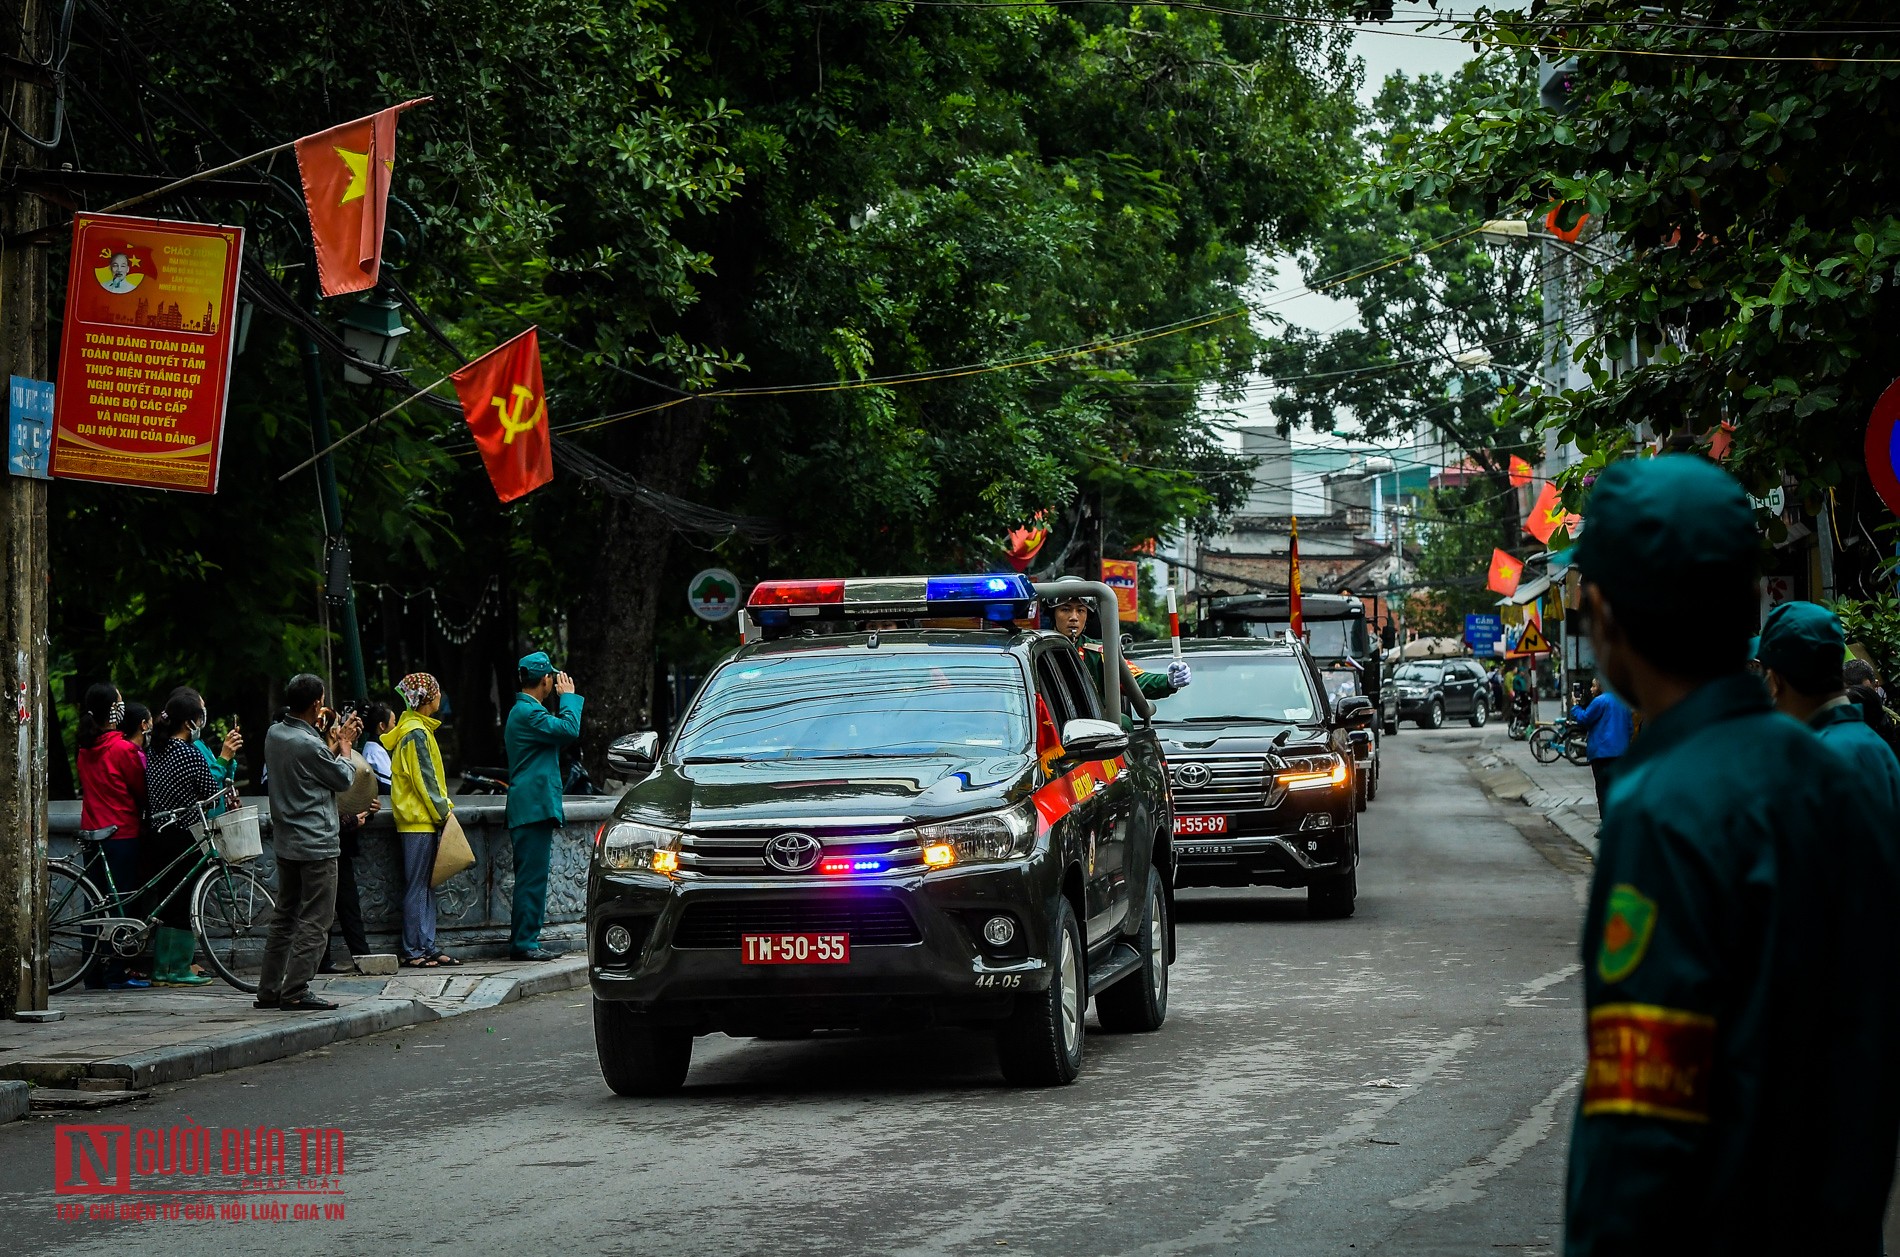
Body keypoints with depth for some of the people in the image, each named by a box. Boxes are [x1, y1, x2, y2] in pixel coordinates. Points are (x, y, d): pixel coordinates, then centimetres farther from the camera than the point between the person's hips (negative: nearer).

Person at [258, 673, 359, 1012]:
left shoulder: (274, 734, 6)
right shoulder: (308, 744, -20)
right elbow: (343, 778, -6)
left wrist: (335, 741, 18)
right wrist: (344, 744, 7)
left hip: (285, 841, 9)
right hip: (316, 844, -9)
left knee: (285, 917, 15)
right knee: (314, 921, -4)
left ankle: (269, 990, 17)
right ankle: (295, 993, -6)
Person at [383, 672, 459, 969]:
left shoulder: (417, 729, 16)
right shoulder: (416, 733, -15)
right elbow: (424, 780, -16)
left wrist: (443, 809, 16)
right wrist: (443, 812, -11)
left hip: (423, 821, 10)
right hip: (420, 821, -10)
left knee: (427, 887, 10)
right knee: (417, 886, -6)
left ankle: (428, 947, 13)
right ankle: (413, 951, -4)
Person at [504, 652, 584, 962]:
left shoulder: (523, 710, 21)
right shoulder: (528, 712, -14)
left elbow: (559, 733, 24)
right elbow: (569, 730, -20)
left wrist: (564, 700, 18)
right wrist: (568, 696, -6)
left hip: (531, 806, 11)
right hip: (534, 805, -11)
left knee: (531, 877, 12)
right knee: (532, 877, -10)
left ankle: (523, 941, 15)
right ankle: (525, 943, -9)